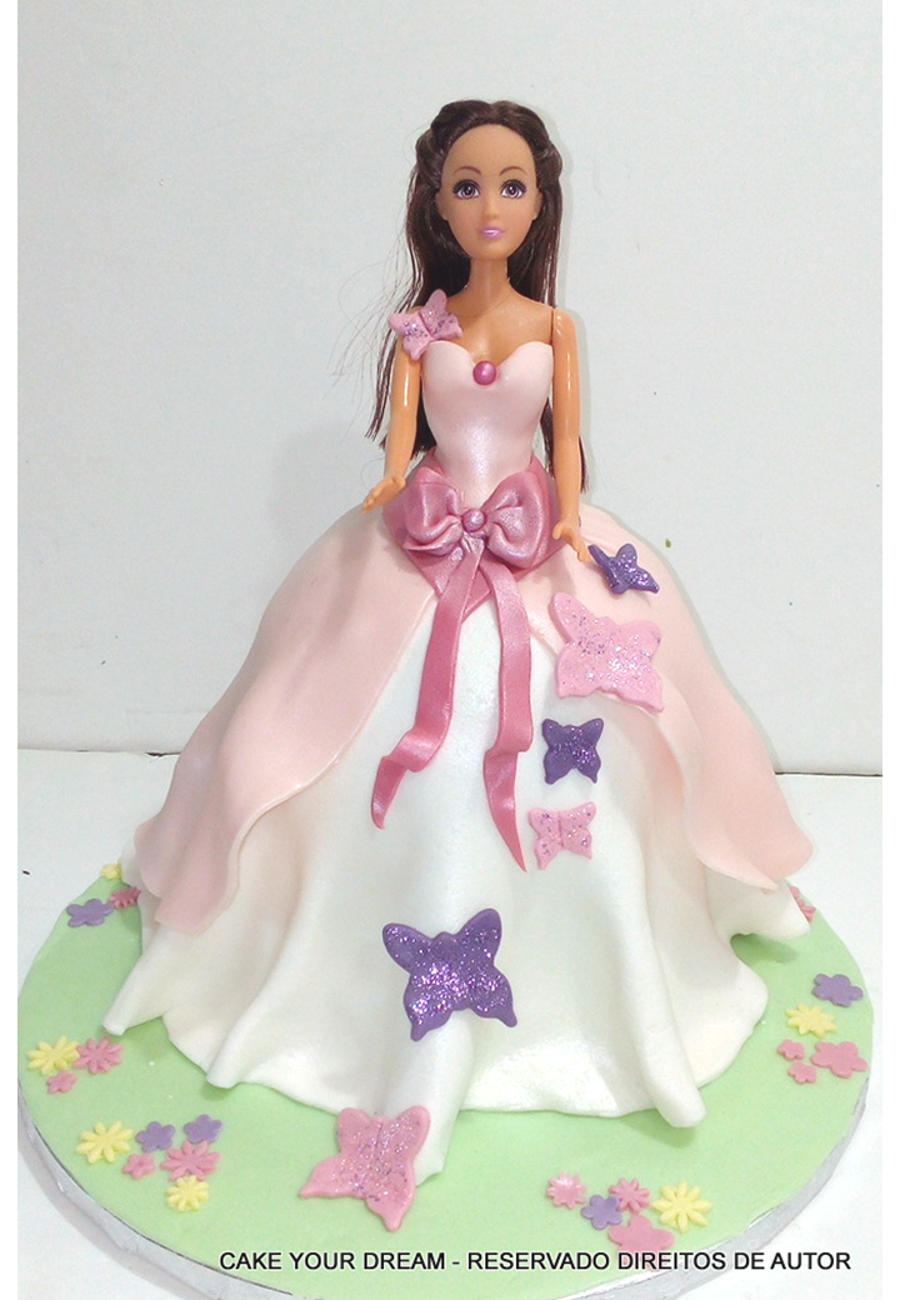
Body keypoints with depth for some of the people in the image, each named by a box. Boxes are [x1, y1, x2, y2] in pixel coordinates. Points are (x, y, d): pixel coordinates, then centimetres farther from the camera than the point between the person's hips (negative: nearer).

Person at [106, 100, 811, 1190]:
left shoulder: (554, 326, 7)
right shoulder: (419, 326, 5)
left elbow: (566, 439, 5)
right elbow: (401, 433, -3)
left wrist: (572, 527, -10)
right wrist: (388, 491, -23)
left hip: (537, 554, 1)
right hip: (427, 549, 0)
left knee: (568, 780, -6)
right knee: (417, 780, -6)